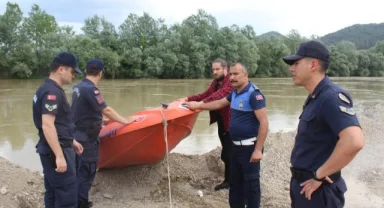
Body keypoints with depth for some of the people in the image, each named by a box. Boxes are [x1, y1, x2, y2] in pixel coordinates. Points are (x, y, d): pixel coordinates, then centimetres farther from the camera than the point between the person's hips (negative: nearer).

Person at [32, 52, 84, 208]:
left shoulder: (49, 89, 14)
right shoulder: (52, 91, -18)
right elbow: (47, 126, -26)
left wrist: (70, 141, 26)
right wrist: (60, 156, -27)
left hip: (52, 150, 11)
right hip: (56, 151, -11)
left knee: (53, 194, 18)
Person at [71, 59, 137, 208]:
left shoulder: (78, 87, 6)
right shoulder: (91, 89, -22)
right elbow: (106, 110, -20)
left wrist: (99, 120, 24)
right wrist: (125, 121, -10)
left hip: (77, 135, 9)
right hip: (87, 138, -9)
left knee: (78, 169, 19)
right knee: (87, 171, 3)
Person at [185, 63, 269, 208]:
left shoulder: (254, 94, -18)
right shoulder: (234, 93, 8)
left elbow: (264, 123, -22)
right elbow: (219, 104, 26)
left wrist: (258, 149, -24)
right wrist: (198, 105, 30)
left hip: (250, 147, -8)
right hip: (236, 146, 9)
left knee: (251, 184, 3)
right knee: (234, 182, 18)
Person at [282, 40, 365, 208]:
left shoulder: (331, 96, -22)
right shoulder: (314, 98, 9)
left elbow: (354, 141, -36)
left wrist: (319, 175, -25)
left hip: (317, 189, -9)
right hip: (302, 183, 9)